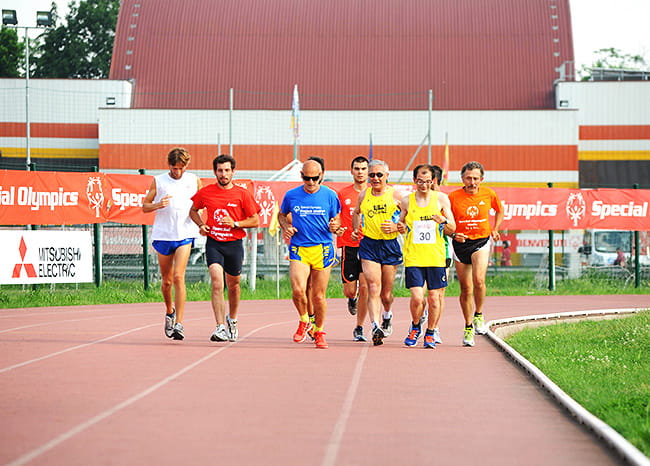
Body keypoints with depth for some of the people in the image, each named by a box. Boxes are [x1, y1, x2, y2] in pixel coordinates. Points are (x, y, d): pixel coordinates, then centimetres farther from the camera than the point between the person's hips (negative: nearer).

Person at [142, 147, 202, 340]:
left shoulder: (194, 180, 7)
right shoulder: (158, 181, 5)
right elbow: (144, 206, 7)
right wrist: (157, 205, -14)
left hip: (185, 235, -1)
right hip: (163, 235, 1)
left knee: (178, 277, -16)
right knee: (166, 280, 9)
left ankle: (179, 323, -17)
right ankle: (169, 312, 37)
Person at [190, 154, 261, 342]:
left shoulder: (242, 194, -2)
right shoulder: (205, 192, 2)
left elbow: (255, 220, 2)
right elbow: (193, 210, 19)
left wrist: (235, 223, -13)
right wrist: (201, 225, 1)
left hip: (234, 244, 1)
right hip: (213, 243, -1)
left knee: (233, 285, 15)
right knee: (217, 283, -18)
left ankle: (232, 321, 40)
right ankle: (221, 327, -22)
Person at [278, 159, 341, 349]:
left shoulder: (330, 196, 1)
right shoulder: (291, 196, 3)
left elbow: (336, 219, 13)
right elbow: (281, 215, 20)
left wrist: (335, 225, -11)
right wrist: (286, 227, 0)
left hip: (323, 249, 0)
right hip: (298, 248, 0)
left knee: (319, 295, 3)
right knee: (298, 290, -17)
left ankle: (319, 331, 23)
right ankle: (304, 321, 11)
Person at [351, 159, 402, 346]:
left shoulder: (395, 195, -2)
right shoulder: (363, 195, 5)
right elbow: (356, 213, 26)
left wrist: (396, 227, -15)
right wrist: (356, 229, 11)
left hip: (390, 246, -1)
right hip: (369, 245, 1)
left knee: (386, 294, 10)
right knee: (373, 288, -16)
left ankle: (387, 316, 42)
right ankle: (376, 327, -22)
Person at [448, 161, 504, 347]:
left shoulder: (489, 194, 0)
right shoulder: (453, 197, -6)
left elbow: (500, 211, 21)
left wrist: (495, 229, 10)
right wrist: (453, 234, -16)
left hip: (481, 242, 0)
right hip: (460, 244, 1)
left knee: (478, 280, -23)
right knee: (466, 288, 4)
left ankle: (478, 315, 2)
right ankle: (468, 327, 19)